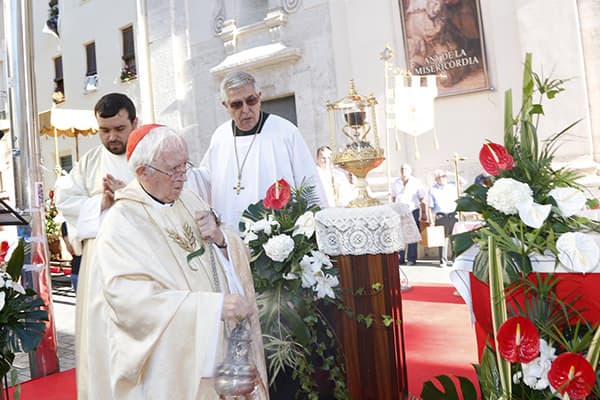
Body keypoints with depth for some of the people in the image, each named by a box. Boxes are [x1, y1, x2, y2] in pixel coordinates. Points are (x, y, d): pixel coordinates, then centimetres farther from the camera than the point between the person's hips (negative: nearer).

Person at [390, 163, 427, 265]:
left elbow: (423, 199, 2)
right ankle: (400, 258, 6)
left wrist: (424, 213, -1)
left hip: (413, 211, -2)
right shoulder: (395, 183, 8)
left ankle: (411, 259, 8)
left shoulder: (416, 182, 0)